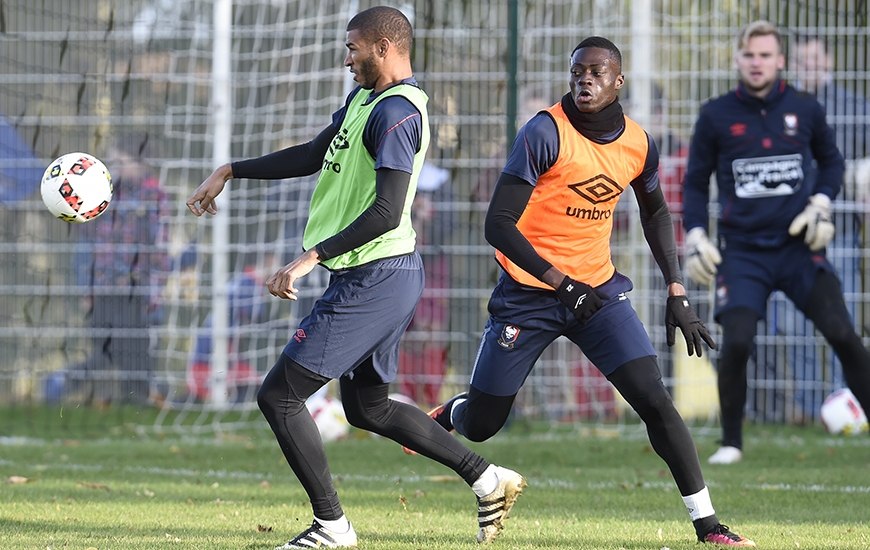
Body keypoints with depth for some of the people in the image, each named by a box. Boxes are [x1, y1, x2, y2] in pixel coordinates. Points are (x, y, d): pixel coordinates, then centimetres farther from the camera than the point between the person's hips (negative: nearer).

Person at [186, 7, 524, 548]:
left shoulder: (397, 113, -19)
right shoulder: (365, 98, 14)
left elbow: (387, 213, -26)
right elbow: (312, 156, 26)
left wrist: (311, 258, -27)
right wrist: (229, 172, 24)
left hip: (373, 278, -11)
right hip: (389, 277, 11)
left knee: (279, 396, -6)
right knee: (369, 408, 20)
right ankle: (487, 478, 18)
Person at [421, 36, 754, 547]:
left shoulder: (639, 144, -1)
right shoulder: (546, 133, -17)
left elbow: (655, 212, 19)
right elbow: (498, 224, -20)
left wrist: (677, 292, 10)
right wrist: (560, 282, -27)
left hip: (599, 290, 3)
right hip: (530, 292, -3)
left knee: (654, 399, -10)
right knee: (480, 426, 4)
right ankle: (452, 413, 41)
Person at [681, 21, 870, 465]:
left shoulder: (805, 110, 3)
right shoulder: (716, 116, 1)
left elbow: (831, 161, 19)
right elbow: (695, 182, 11)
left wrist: (821, 204, 2)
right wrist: (694, 238, 1)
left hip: (799, 247, 1)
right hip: (741, 252, -1)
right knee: (736, 344, -16)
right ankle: (731, 442, 2)